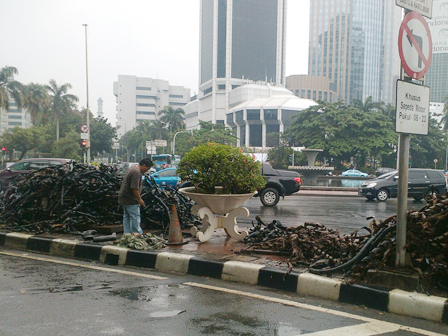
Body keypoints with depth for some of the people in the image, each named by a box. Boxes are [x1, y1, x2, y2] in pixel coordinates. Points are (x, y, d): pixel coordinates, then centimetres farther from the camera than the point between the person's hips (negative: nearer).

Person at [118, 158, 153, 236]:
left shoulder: (132, 168, 15)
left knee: (126, 216, 13)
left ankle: (127, 233, 19)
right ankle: (137, 233, -3)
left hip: (123, 198, 11)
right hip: (130, 200, -11)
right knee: (135, 217, -6)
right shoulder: (137, 172, -20)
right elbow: (134, 188, -25)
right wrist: (139, 199, -16)